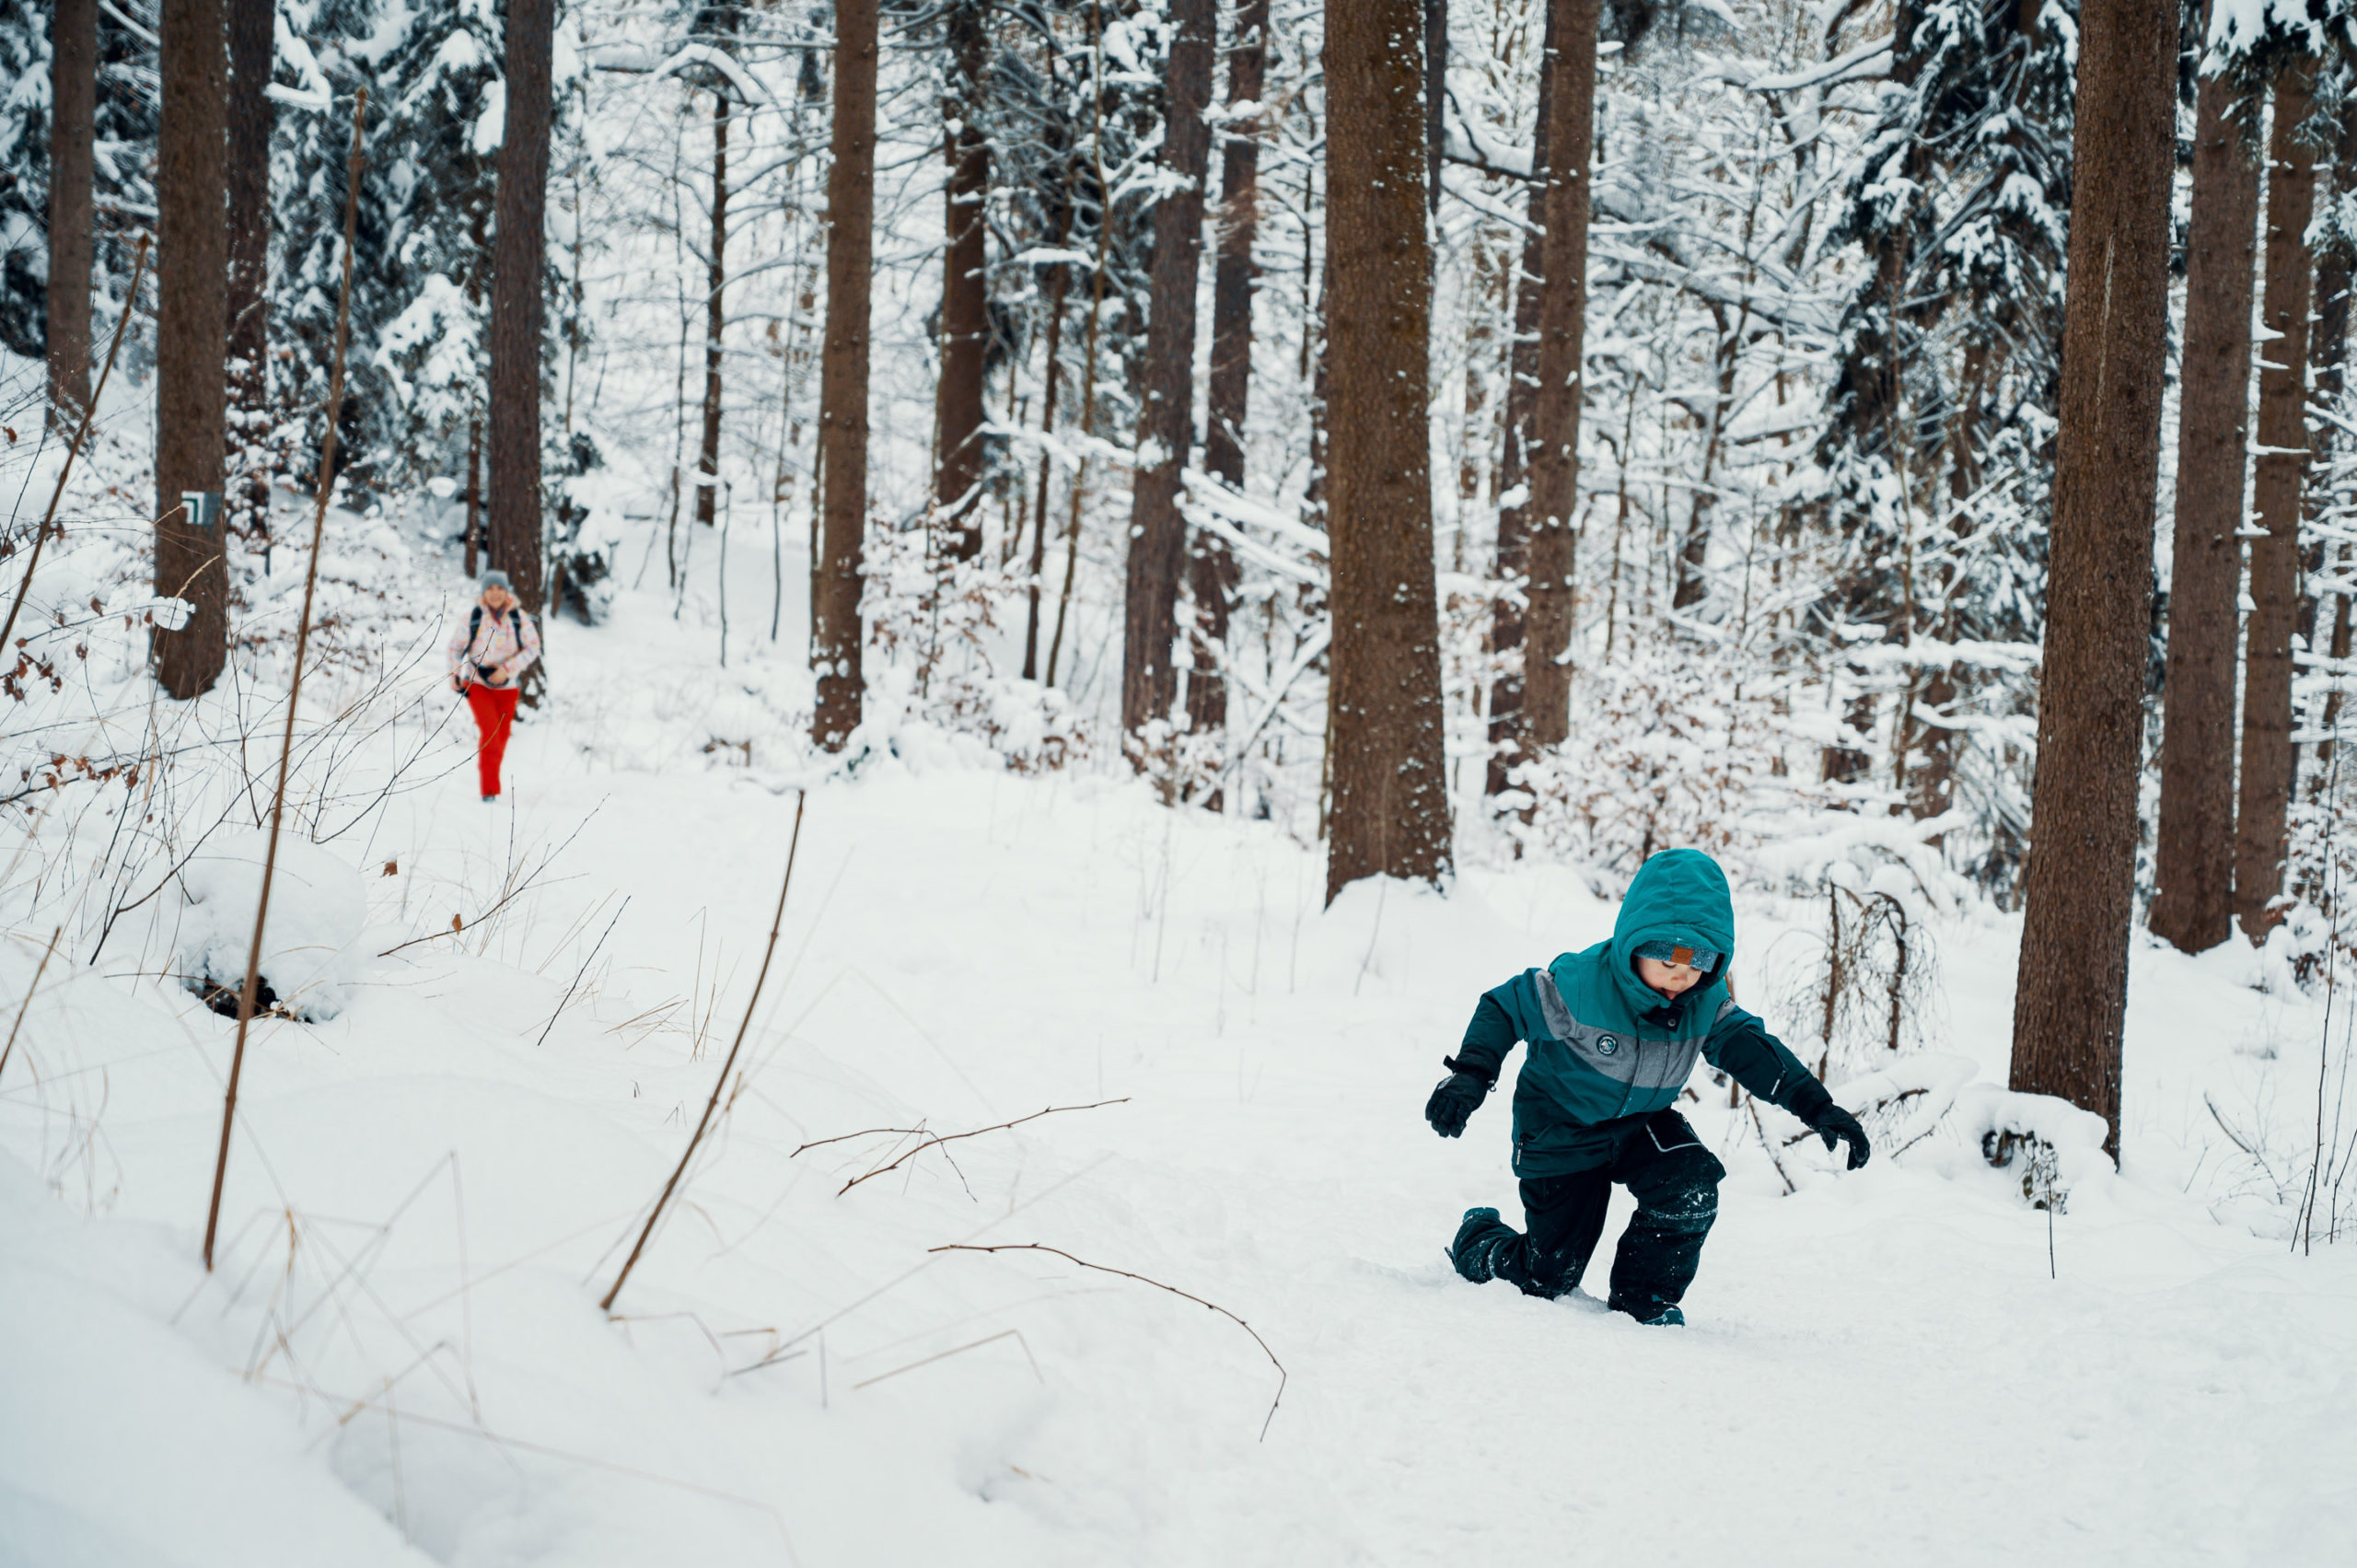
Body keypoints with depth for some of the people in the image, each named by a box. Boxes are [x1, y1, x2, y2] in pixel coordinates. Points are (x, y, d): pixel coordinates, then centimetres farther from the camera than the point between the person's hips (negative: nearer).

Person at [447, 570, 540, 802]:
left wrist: (507, 669, -17)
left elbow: (533, 647, -6)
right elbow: (456, 646, 5)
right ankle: (489, 791, -16)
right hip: (477, 684, -2)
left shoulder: (518, 617, -5)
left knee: (501, 738, 9)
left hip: (506, 686, 2)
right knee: (491, 732, -18)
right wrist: (454, 675, -5)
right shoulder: (473, 617, -7)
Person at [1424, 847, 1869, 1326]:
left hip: (1640, 1122, 4)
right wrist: (1470, 1077, -31)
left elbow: (1749, 1046, -5)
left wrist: (1815, 1105, -14)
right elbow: (1505, 1008, -19)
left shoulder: (1707, 1000, -15)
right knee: (1549, 1277, -1)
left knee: (1691, 1189, -26)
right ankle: (1477, 1242, 34)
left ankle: (1645, 1300, -2)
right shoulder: (1582, 983, -29)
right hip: (1562, 1133, -4)